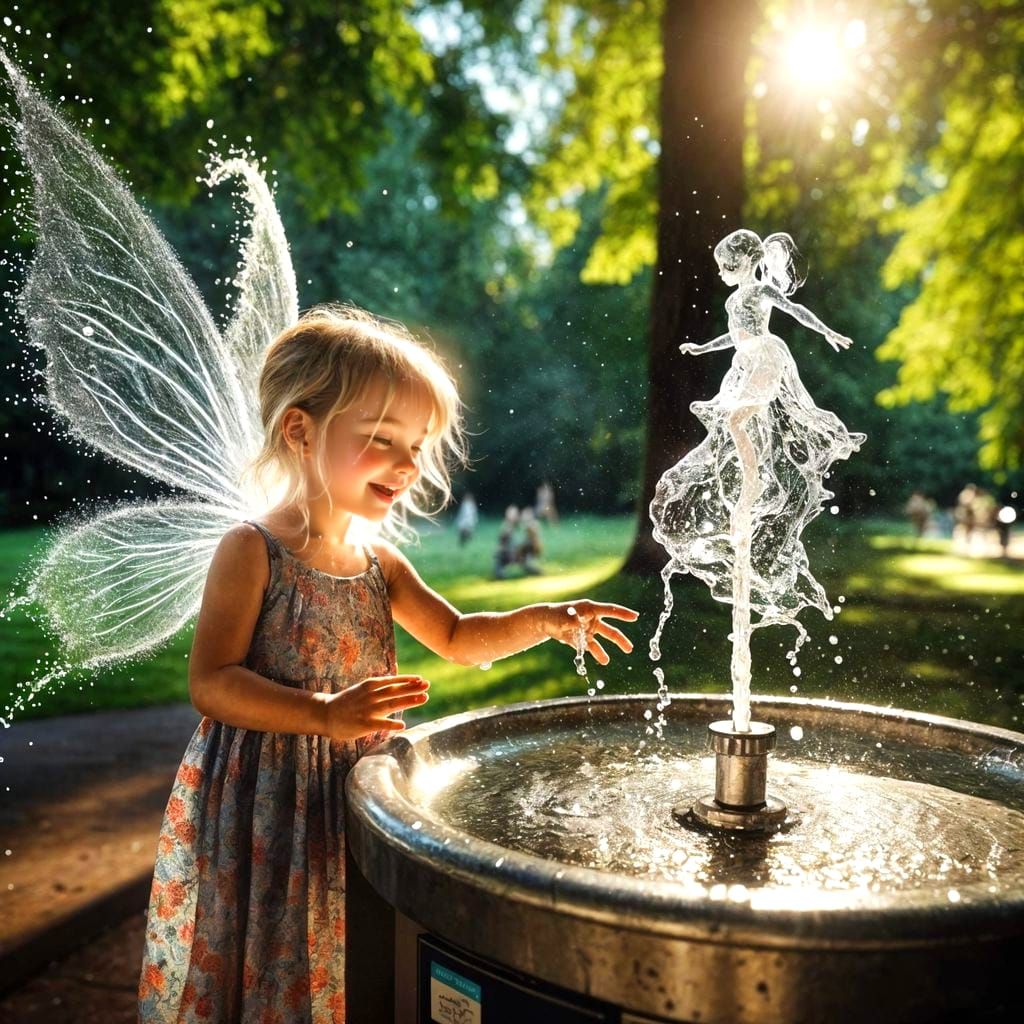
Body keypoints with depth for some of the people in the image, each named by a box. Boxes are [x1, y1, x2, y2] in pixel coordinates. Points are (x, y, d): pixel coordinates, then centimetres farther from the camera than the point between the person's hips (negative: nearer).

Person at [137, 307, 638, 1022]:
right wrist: (326, 714, -30)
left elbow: (458, 640, 15)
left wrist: (543, 621, -1)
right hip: (263, 807, -5)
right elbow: (211, 683, -18)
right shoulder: (252, 551, -14)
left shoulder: (379, 562, 5)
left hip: (360, 795, 6)